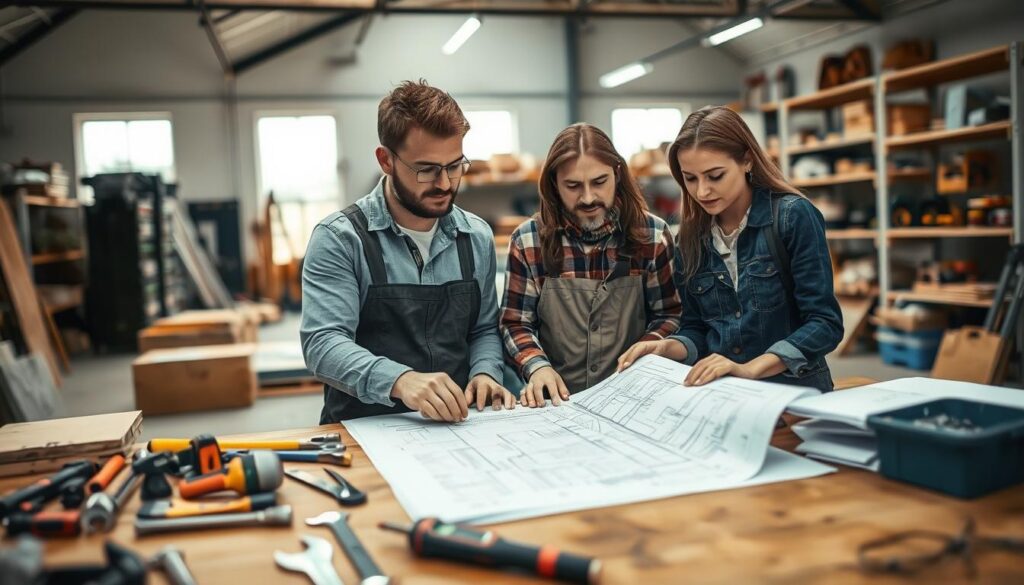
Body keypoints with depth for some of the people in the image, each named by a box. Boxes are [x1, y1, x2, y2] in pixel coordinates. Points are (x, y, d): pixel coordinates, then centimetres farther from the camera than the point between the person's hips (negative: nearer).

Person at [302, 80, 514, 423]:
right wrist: (399, 380, -32)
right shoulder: (339, 239, -6)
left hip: (455, 423, 3)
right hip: (364, 432, -3)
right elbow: (322, 344, -15)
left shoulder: (477, 237, 8)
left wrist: (484, 372, -4)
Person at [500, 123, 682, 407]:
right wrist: (537, 366, -14)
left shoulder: (652, 235, 0)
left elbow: (668, 314, 8)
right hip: (557, 401, 1)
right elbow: (516, 323, 4)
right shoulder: (527, 241, -1)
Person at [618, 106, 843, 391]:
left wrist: (750, 368, -21)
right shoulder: (691, 237, 7)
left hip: (794, 393, -3)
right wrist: (667, 348, -8)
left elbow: (825, 323, -9)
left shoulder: (794, 216, -5)